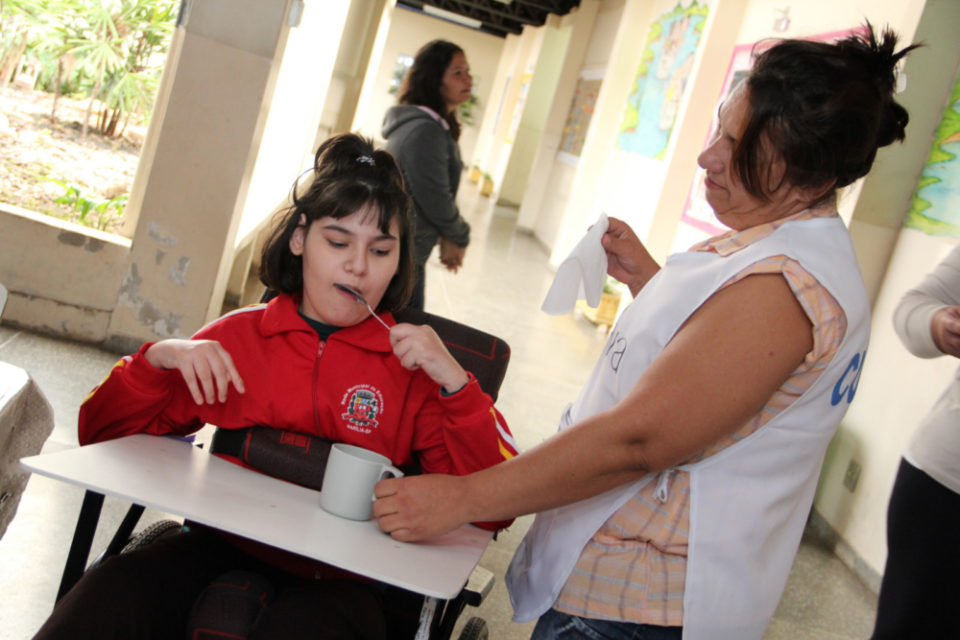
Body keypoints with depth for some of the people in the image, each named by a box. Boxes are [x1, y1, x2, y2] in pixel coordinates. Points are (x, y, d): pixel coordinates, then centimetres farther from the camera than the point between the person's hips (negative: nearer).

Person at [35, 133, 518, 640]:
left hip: (332, 577, -2)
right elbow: (104, 437, 13)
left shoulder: (412, 363, 3)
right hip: (218, 546, 2)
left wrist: (454, 384, -16)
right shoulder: (237, 335, 9)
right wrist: (158, 359, -6)